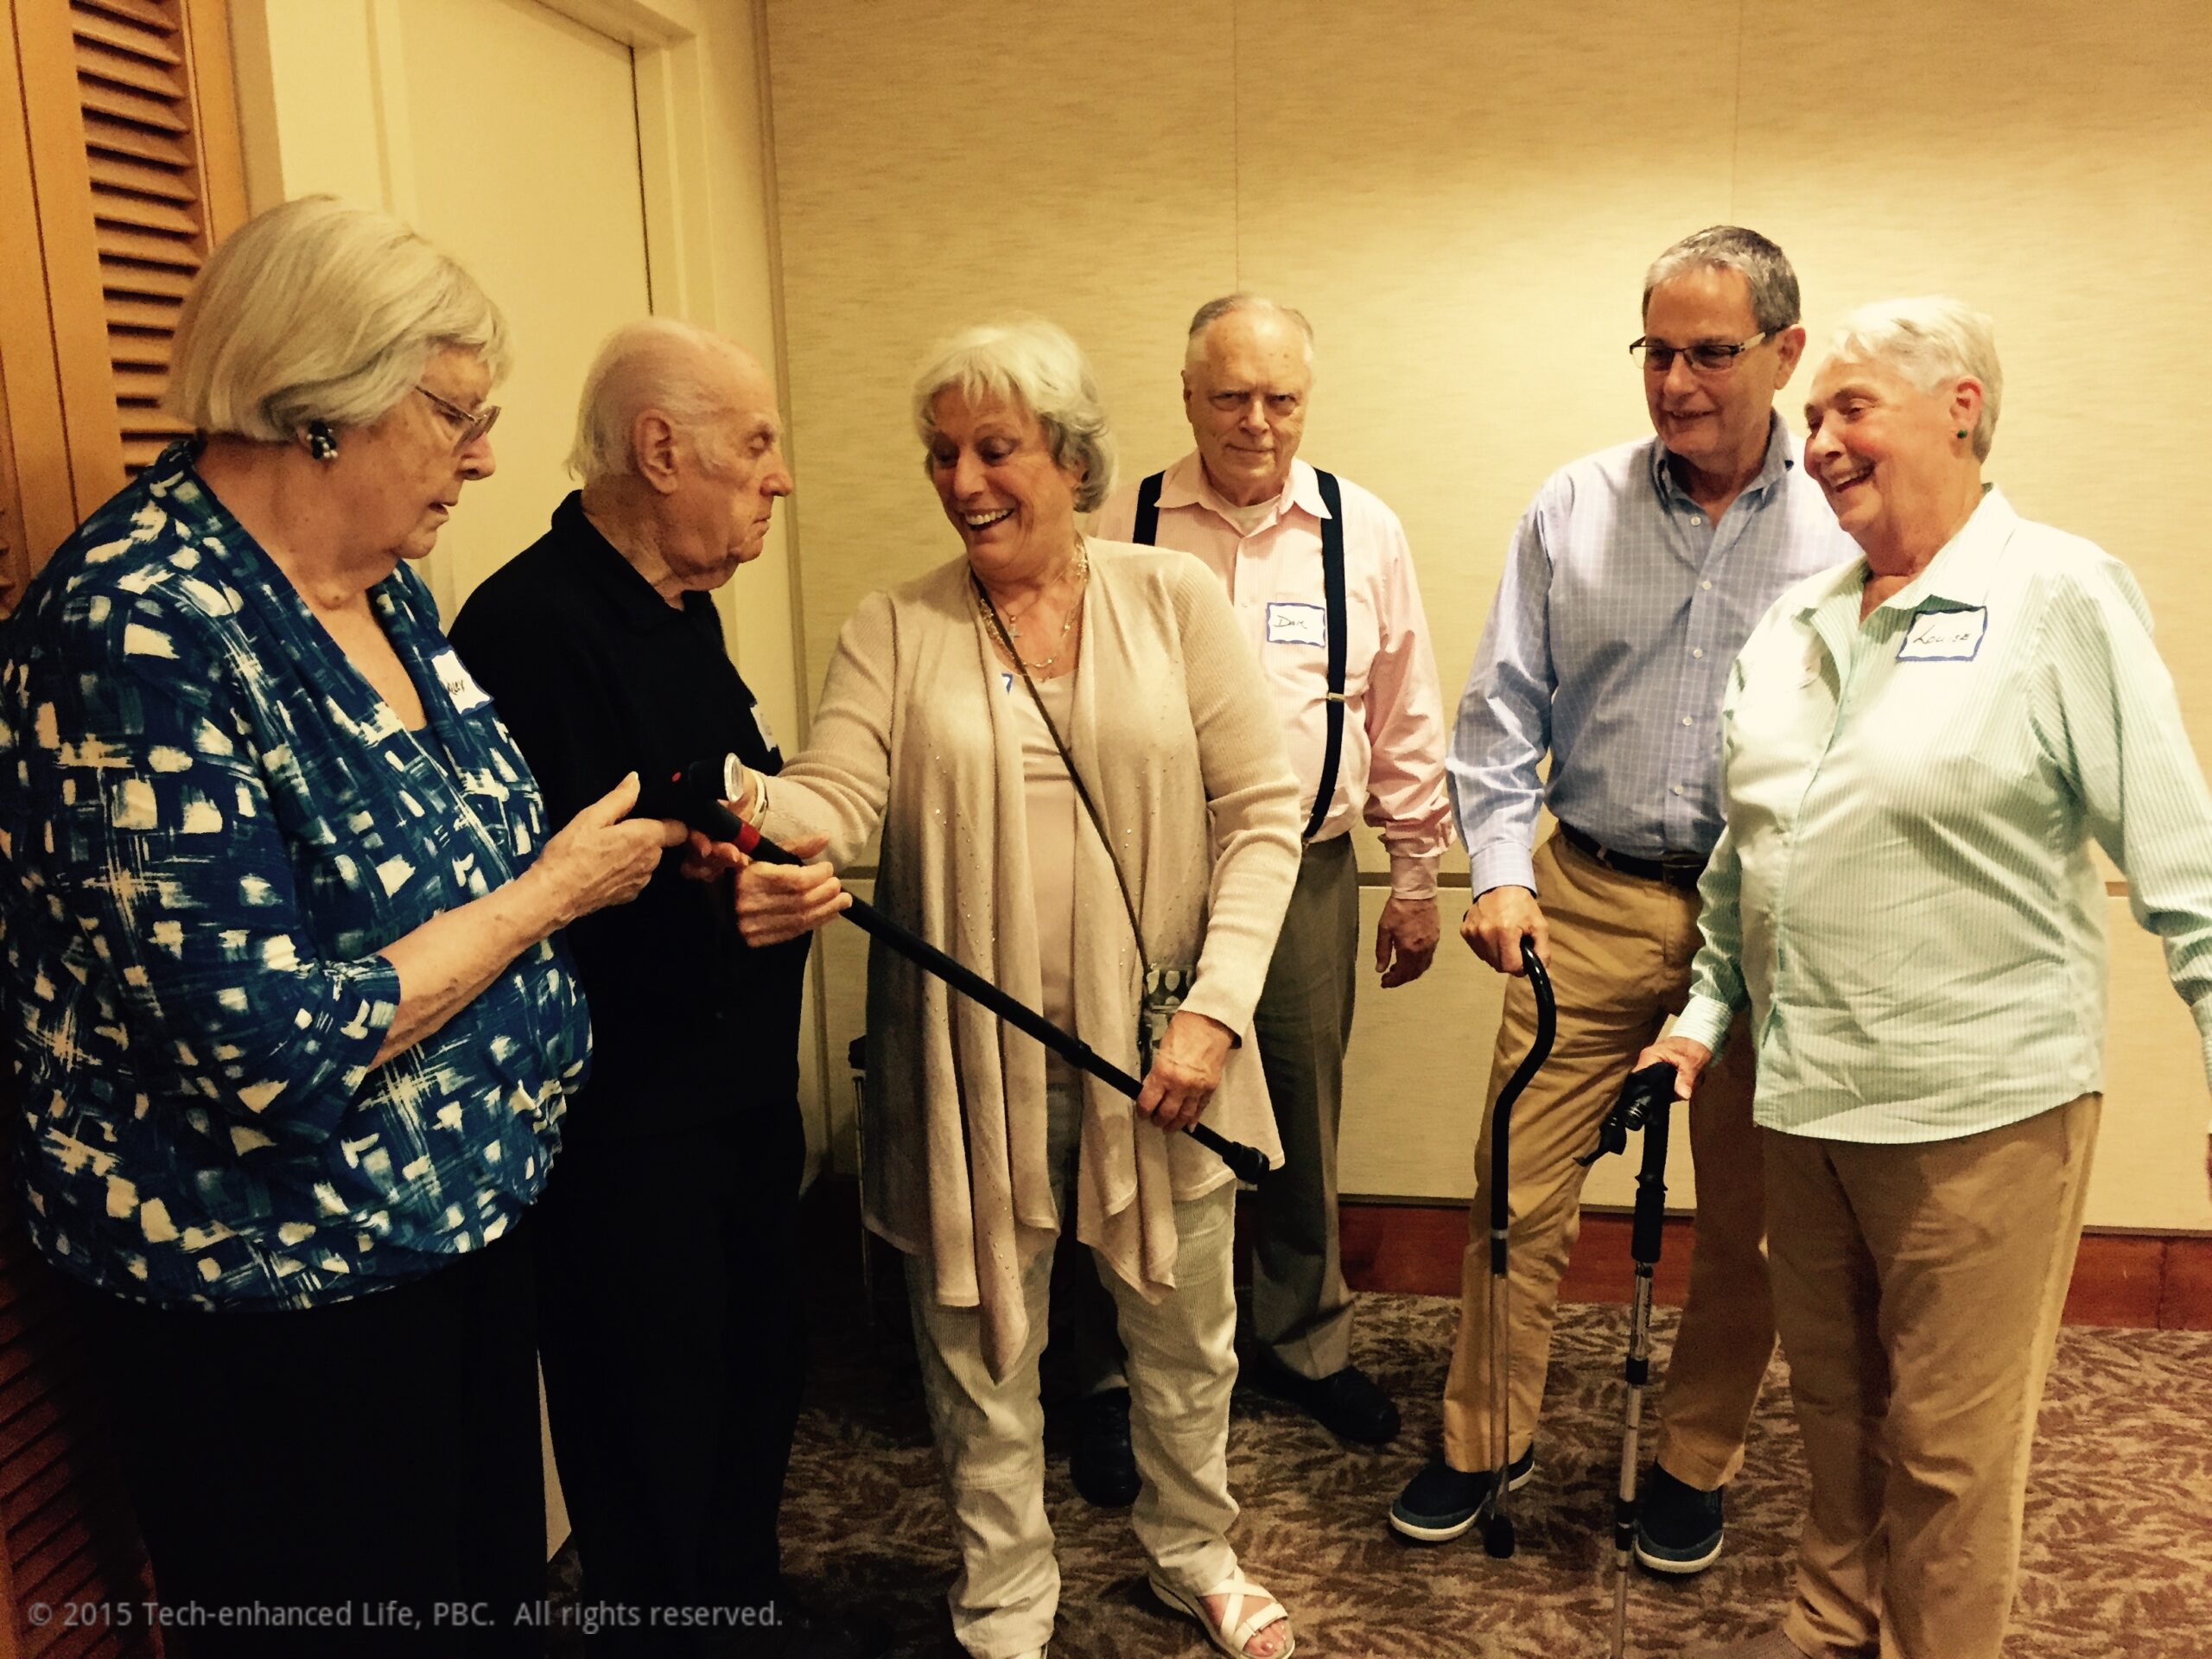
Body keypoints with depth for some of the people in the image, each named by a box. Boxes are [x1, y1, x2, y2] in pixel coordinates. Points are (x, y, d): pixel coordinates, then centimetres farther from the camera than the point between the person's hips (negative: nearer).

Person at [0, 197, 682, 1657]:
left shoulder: (385, 588, 1)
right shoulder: (139, 635, -26)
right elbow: (275, 1053, -29)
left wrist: (614, 847, 2)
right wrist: (549, 891, -20)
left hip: (470, 1207, 8)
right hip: (280, 1288, -8)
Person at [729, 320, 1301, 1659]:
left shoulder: (1173, 600, 0)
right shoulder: (895, 632, 1)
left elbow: (1261, 811, -3)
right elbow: (842, 794, -13)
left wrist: (1217, 1009, -11)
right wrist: (761, 818, -36)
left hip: (1160, 1045, 1)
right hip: (970, 1059, 0)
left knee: (1186, 1331, 18)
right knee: (982, 1348, 13)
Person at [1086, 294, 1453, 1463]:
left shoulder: (1363, 532, 3)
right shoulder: (1124, 531, 0)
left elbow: (1406, 720, 8)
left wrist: (1416, 879, 9)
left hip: (1307, 871, 1)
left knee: (1304, 1126, 13)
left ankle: (1304, 1342, 35)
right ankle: (1125, 1368, 27)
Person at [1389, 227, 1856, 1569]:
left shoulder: (1845, 529, -2)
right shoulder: (1573, 510, 2)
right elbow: (1503, 711, 4)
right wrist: (1501, 870, -8)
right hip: (1588, 903, 1)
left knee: (1745, 1221, 12)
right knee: (1520, 1191, 5)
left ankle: (1696, 1461, 34)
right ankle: (1488, 1437, 28)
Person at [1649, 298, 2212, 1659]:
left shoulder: (2061, 597, -9)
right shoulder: (1797, 623, 10)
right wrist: (1707, 1014, 15)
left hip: (1978, 1102, -6)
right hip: (1801, 1091, 6)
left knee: (1949, 1444, 7)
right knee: (1835, 1404, 21)